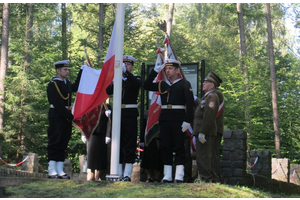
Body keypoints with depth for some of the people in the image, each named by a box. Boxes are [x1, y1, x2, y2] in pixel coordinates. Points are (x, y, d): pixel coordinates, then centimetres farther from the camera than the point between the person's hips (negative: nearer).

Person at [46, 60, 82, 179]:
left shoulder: (66, 83, 16)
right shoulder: (53, 84, -10)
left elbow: (75, 87, 35)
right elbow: (58, 104, -17)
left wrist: (82, 71, 28)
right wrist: (70, 117, -17)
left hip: (66, 117, 8)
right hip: (56, 117, -8)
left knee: (63, 144, 7)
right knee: (54, 143, -6)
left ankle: (60, 171, 10)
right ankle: (52, 171, -4)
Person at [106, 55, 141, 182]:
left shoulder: (135, 79, 6)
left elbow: (136, 84, -19)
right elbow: (108, 91, -2)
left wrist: (126, 72, -32)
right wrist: (114, 81, -22)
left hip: (130, 115, -3)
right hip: (118, 113, 3)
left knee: (129, 144, -3)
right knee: (117, 143, 4)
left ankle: (127, 174, -1)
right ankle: (117, 173, 9)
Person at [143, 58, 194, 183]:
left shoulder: (184, 84, 0)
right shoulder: (162, 84, 14)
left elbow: (190, 102, -6)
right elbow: (146, 86, 14)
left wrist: (187, 120, -13)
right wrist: (155, 71, 7)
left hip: (179, 119, -5)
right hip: (165, 119, 5)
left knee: (179, 147, -1)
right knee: (166, 147, 5)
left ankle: (179, 176, 1)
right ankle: (167, 176, 10)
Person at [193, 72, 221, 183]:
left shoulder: (212, 96, -11)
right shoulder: (207, 97, 23)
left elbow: (208, 116, -21)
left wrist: (202, 132, -24)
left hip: (206, 133, -11)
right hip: (204, 133, 11)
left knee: (203, 157, -10)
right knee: (205, 157, 13)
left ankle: (206, 179, -8)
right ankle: (211, 179, 18)